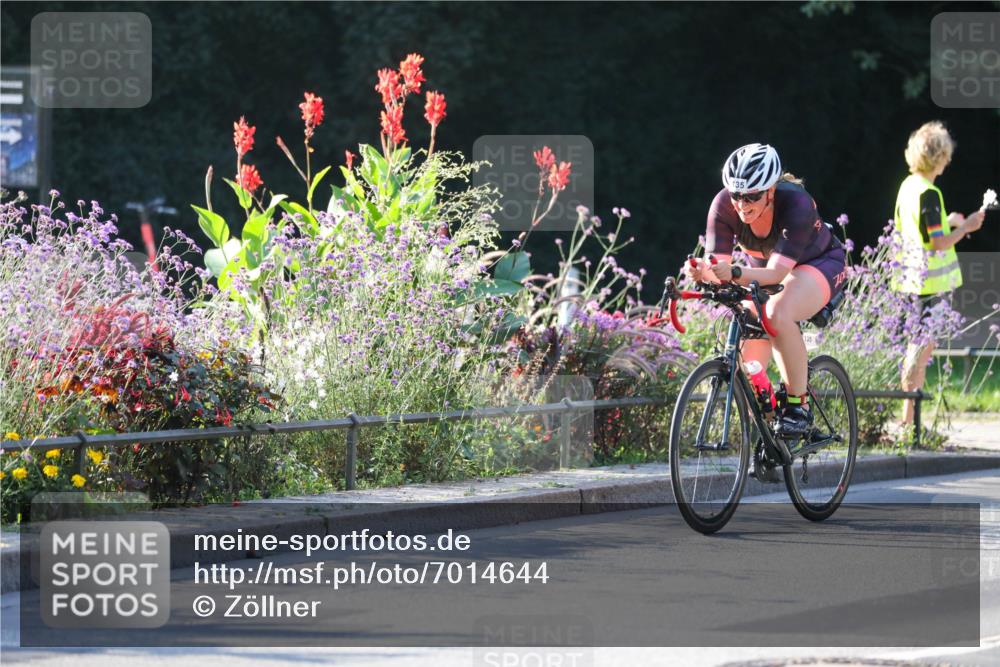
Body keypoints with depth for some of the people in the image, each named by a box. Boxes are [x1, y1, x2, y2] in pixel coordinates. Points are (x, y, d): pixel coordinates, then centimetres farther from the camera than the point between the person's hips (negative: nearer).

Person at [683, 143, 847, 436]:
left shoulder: (796, 203, -36)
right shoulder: (724, 205, -25)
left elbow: (777, 272, -42)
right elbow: (718, 265, -28)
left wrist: (735, 273, -60)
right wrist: (701, 272, -52)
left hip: (818, 262, -5)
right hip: (764, 271, 5)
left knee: (778, 314, -36)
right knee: (748, 373, -6)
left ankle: (798, 405, -23)